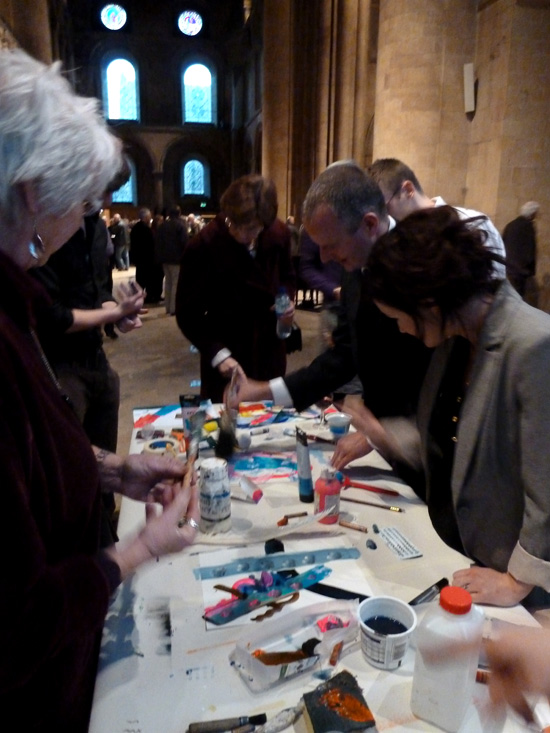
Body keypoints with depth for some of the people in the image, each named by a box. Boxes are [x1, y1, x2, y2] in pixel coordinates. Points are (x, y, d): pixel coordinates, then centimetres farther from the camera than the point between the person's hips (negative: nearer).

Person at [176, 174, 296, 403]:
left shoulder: (279, 233, -6)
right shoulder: (203, 245, -18)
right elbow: (188, 313, -14)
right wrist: (218, 354, -24)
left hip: (270, 352, 4)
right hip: (226, 357, -4)